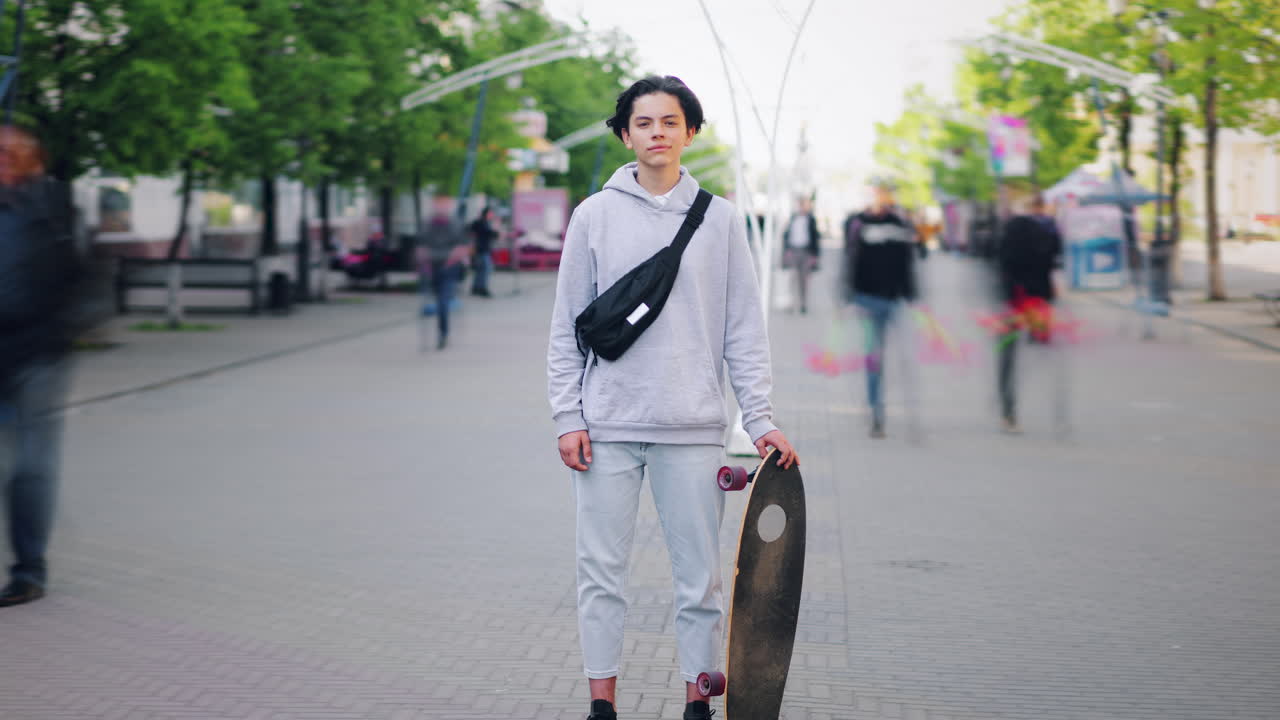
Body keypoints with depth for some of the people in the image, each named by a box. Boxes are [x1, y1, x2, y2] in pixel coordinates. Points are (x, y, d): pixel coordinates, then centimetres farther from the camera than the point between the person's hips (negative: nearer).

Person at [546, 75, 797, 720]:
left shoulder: (720, 219, 7)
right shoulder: (594, 216, 6)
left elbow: (743, 330, 6)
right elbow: (567, 328, 6)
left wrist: (761, 419, -1)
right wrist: (567, 417, -2)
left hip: (693, 426, 0)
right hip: (607, 424, 0)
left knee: (700, 573, 4)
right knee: (601, 569, 3)